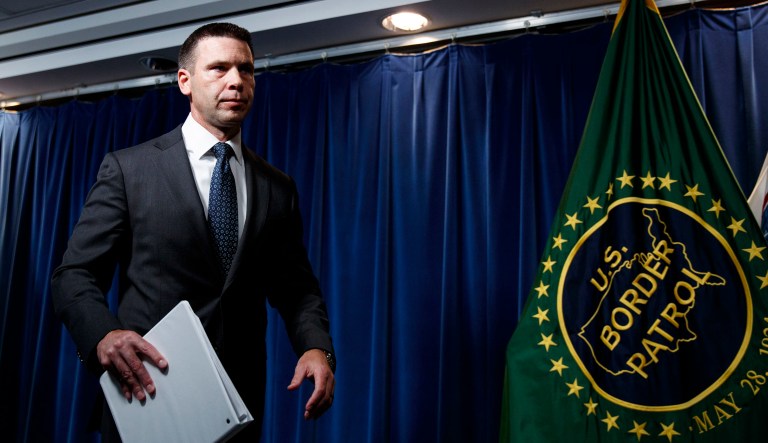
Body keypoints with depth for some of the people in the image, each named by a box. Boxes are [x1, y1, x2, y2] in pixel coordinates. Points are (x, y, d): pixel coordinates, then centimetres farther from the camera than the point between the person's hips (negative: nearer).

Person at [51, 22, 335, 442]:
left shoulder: (277, 188, 6)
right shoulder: (127, 168, -2)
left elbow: (297, 288, 6)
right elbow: (75, 275, -4)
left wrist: (316, 348, -13)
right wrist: (104, 335, -24)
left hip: (238, 403, 4)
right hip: (146, 394, -3)